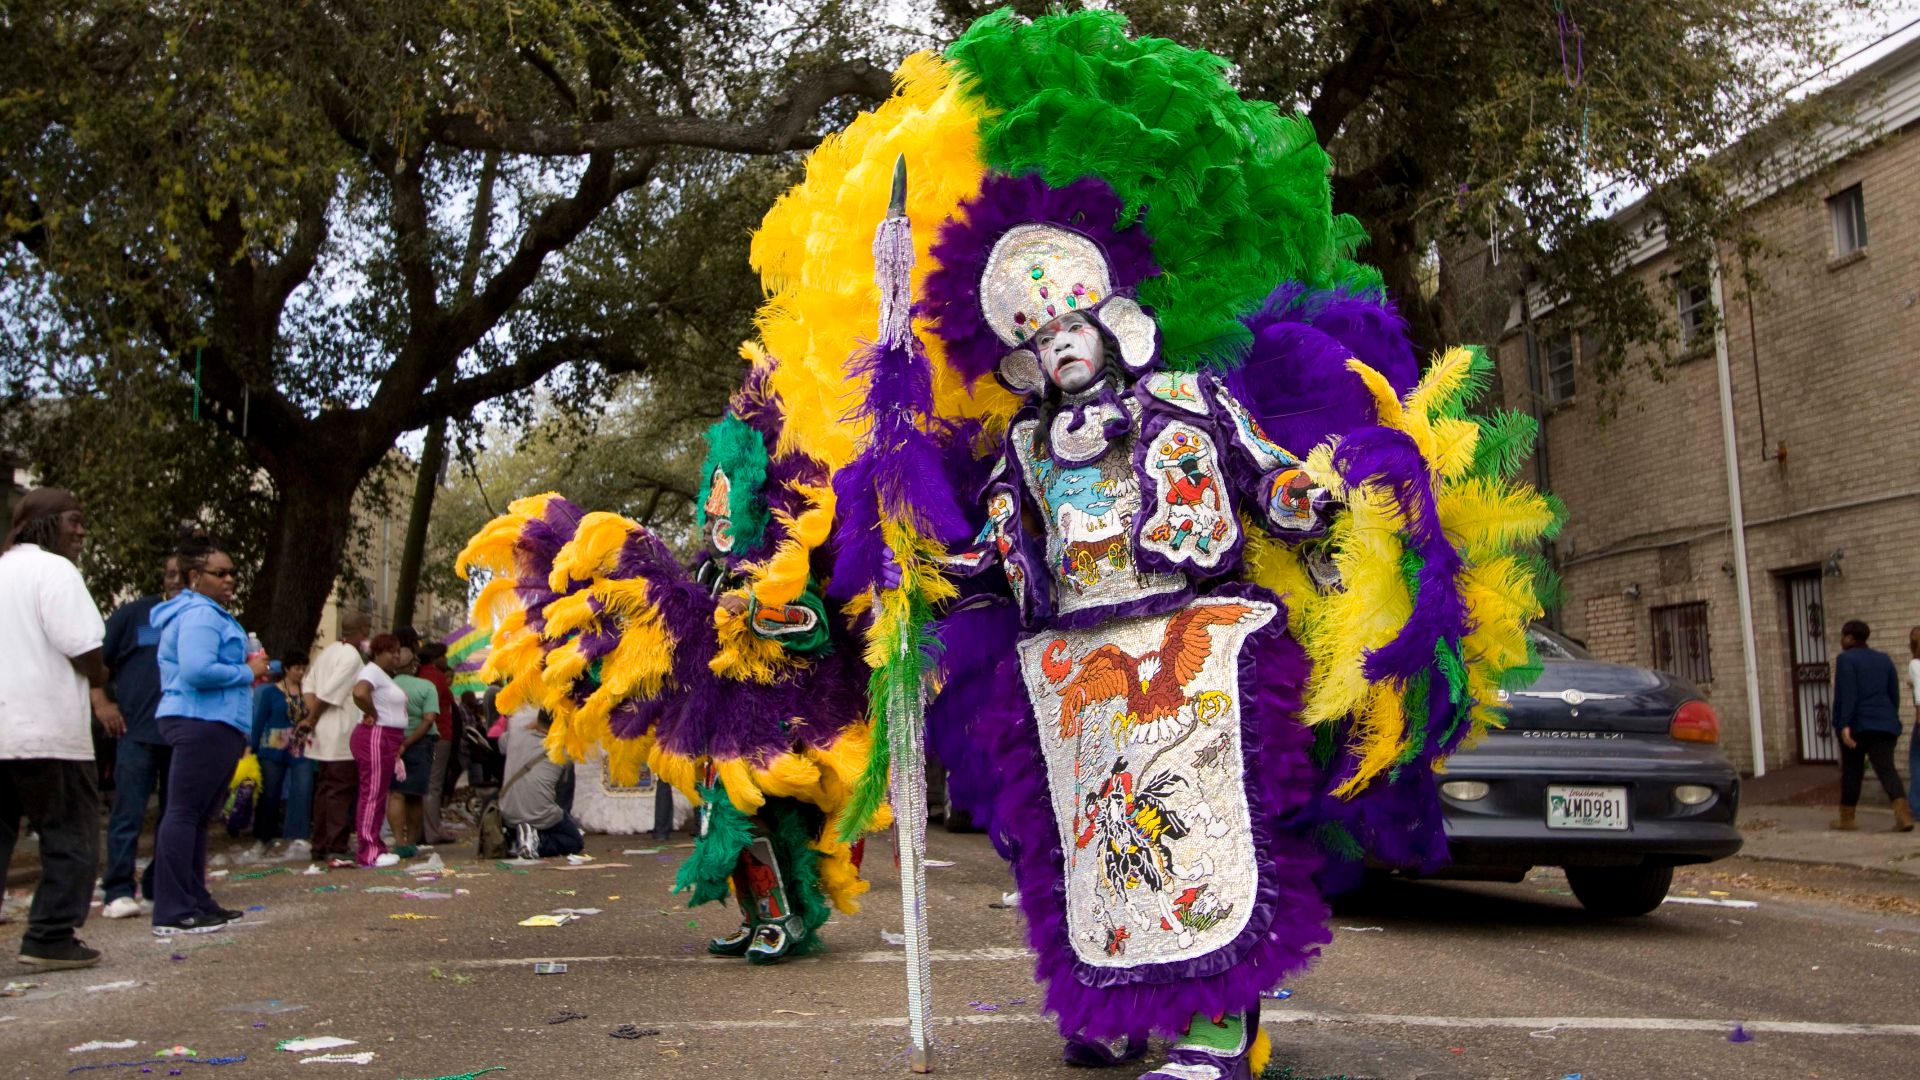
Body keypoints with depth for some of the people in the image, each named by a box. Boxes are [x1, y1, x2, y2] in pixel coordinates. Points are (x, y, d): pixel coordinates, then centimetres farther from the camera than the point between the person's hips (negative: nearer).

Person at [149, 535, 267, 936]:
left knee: (199, 816, 14)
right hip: (202, 723, -12)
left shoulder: (210, 613, 23)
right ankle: (172, 913, -12)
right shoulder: (200, 614, -12)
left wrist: (244, 667, 12)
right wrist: (247, 672, -12)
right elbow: (198, 670, -26)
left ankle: (197, 902, 21)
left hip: (217, 725, 12)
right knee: (184, 813, -11)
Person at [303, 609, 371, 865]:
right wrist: (312, 719, -8)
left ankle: (320, 847, 19)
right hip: (343, 736, -9)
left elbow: (307, 686, 11)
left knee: (324, 790, 14)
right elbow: (329, 692, -19)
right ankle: (336, 849, -10)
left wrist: (312, 714, 1)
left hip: (324, 735, 9)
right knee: (342, 791, -7)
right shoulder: (352, 656, -14)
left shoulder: (327, 652, 13)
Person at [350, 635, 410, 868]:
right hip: (375, 737, -10)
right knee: (372, 794, -9)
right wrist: (372, 714, -16)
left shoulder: (384, 674, 17)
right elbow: (360, 692, -30)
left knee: (379, 795, 13)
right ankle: (368, 853, -8)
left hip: (388, 740, 10)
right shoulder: (372, 671, -13)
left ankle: (375, 846, 19)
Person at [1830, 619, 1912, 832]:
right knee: (1886, 768, -4)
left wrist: (1844, 725, -20)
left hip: (1856, 724, -4)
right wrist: (1891, 721, 25)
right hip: (1884, 723, 4)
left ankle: (1847, 819, 18)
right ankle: (1903, 815, -23)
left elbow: (1847, 695, -16)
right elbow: (1894, 695, 15)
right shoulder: (1884, 659, 12)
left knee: (1852, 771, 8)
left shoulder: (1846, 659, -7)